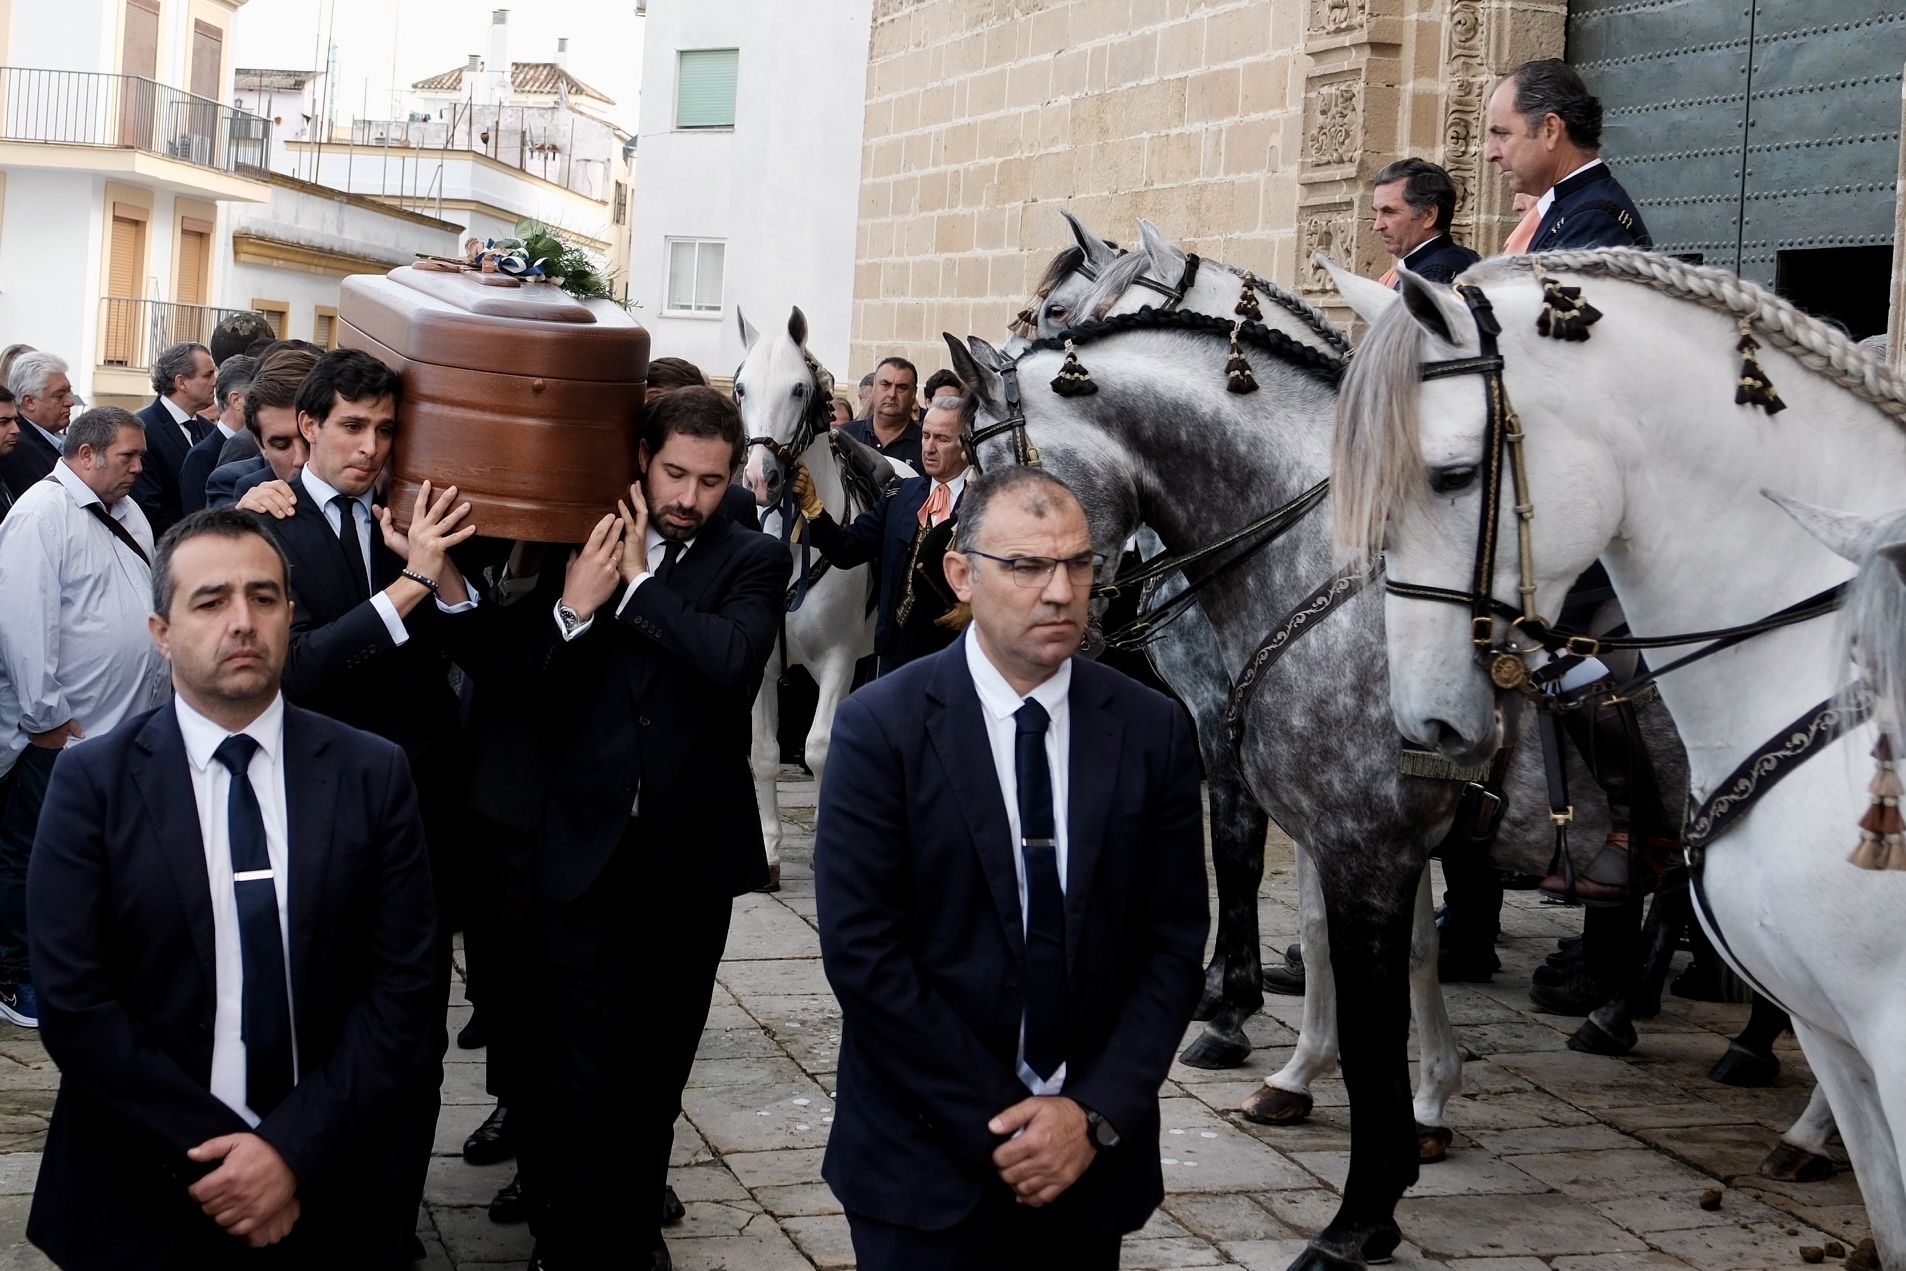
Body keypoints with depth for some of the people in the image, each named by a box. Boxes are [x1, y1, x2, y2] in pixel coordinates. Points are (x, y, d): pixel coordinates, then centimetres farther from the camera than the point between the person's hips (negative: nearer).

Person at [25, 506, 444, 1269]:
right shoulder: (92, 782, -5)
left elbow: (408, 984, -6)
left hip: (334, 1198, 1)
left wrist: (295, 1150, -15)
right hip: (145, 1201, -1)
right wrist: (211, 1152, -16)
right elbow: (74, 1002, -10)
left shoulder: (372, 775, -2)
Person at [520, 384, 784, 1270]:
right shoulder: (582, 544, 3)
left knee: (658, 1066, 16)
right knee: (578, 1073, -5)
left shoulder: (751, 563, 0)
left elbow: (733, 660, -19)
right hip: (584, 854, -1)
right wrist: (572, 608, -17)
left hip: (691, 858, 1)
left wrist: (640, 582, -13)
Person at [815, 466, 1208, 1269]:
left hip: (1095, 1158, 3)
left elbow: (1175, 942, 0)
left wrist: (1096, 1114, -11)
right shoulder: (880, 727, -9)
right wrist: (998, 1127, -14)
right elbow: (862, 951, -13)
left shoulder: (1152, 729, 0)